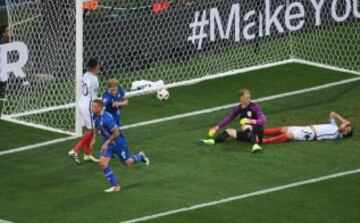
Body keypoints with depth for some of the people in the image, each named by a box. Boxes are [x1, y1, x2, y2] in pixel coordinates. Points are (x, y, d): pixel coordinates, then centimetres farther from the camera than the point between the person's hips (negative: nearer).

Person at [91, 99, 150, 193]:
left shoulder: (106, 118, -33)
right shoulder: (95, 116, -8)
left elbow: (116, 132, -27)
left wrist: (107, 143, -25)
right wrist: (93, 138, 6)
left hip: (117, 142, -7)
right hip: (106, 142, 7)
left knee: (127, 163, 10)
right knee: (102, 162, -10)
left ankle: (140, 156, 43)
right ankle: (115, 186, 0)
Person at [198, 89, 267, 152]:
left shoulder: (254, 107, -12)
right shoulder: (238, 109, 3)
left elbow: (263, 121, -19)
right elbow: (229, 118, 12)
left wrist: (251, 121, -34)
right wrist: (217, 127, 5)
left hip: (257, 132, -6)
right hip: (247, 133, 6)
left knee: (246, 127, -35)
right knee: (229, 131, -1)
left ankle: (255, 145, -55)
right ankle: (212, 141, -21)